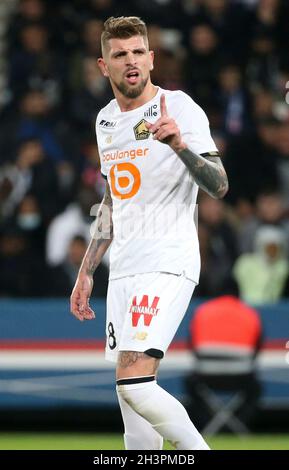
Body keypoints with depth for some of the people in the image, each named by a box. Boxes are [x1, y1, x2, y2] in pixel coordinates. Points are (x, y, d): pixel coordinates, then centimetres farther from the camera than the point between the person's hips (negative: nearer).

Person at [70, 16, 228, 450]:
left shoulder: (179, 108, -8)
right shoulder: (106, 120, 15)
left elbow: (219, 186, -17)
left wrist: (180, 144, -34)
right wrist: (86, 272, 25)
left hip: (168, 264, -7)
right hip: (123, 269, 8)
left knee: (134, 383, -21)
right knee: (130, 393, 5)